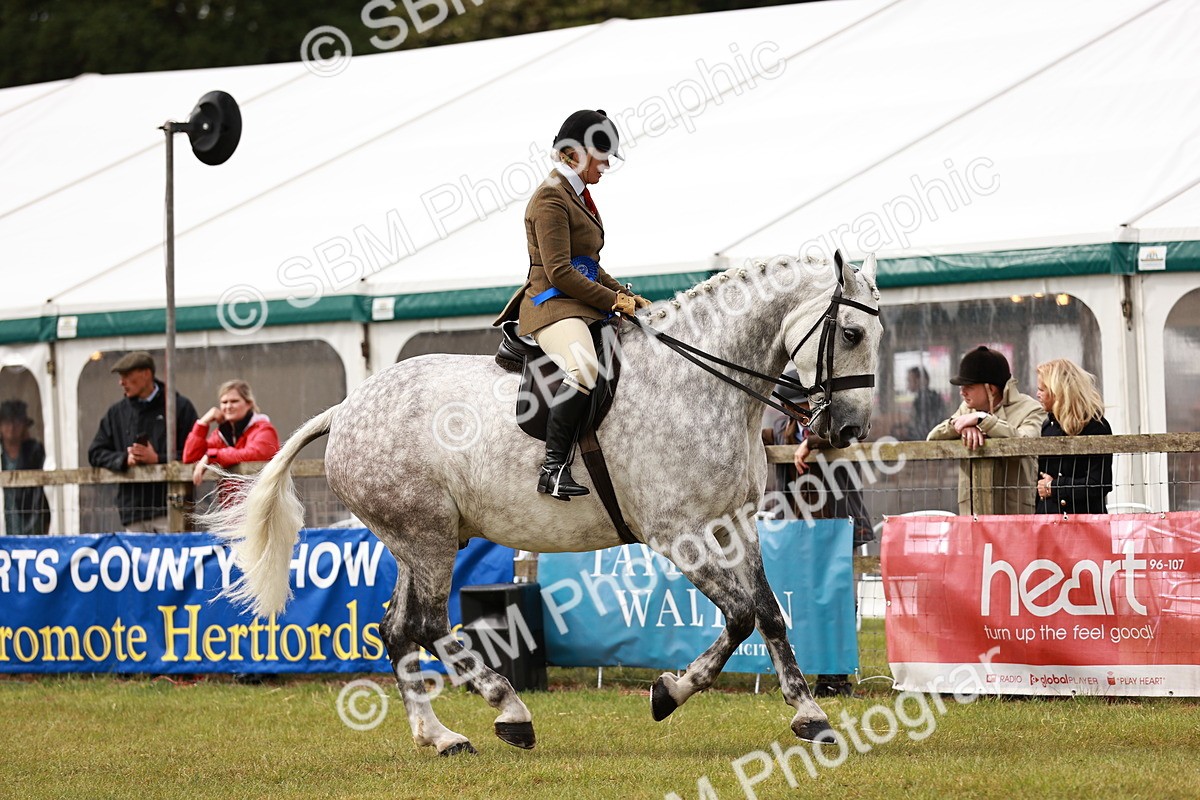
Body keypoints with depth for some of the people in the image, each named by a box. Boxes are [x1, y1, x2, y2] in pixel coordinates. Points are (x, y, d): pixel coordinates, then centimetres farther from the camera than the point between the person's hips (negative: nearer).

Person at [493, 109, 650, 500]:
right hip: (552, 306, -11)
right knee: (584, 369, -38)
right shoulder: (551, 198, -10)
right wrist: (613, 300, -13)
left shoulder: (577, 195, 21)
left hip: (584, 306, 11)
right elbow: (559, 272, -17)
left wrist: (626, 296, 13)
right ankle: (554, 468, -36)